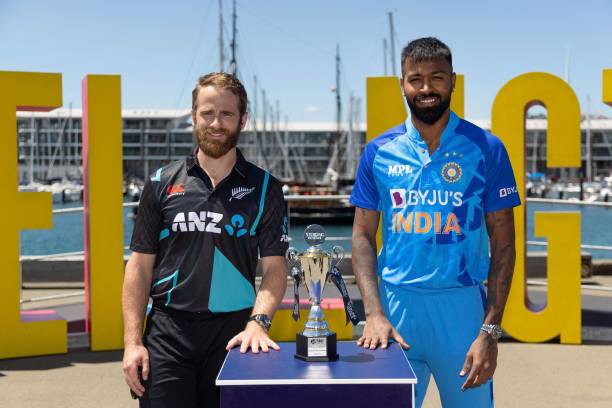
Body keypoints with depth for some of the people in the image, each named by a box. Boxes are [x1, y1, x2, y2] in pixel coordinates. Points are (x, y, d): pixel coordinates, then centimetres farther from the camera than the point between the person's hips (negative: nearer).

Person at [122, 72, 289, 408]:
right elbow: (140, 267, 4)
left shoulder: (264, 188, 4)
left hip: (234, 333, 0)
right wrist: (132, 341, -4)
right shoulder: (162, 184, 5)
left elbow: (274, 268, 0)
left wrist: (257, 321, -17)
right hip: (167, 332, 0)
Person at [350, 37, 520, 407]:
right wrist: (374, 312, -8)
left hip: (462, 304, -1)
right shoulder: (379, 151, 4)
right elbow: (363, 235, 5)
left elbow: (503, 244, -2)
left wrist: (490, 330, -9)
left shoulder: (487, 150, -2)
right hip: (395, 304, 2)